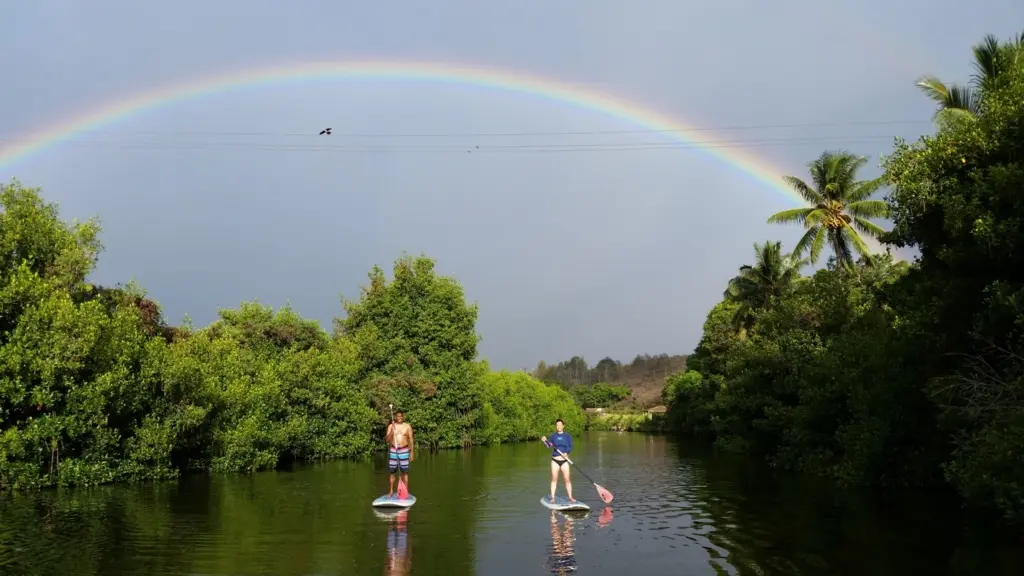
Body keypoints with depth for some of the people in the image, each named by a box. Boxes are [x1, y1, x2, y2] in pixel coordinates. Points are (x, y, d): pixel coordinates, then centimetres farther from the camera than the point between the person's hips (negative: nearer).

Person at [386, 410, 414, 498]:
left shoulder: (408, 426, 2)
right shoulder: (391, 426, 3)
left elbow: (411, 440, 4)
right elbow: (387, 439, -3)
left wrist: (411, 453, 0)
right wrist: (392, 430, -17)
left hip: (404, 451, -1)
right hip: (393, 451, 1)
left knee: (405, 472, 1)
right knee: (392, 472, 4)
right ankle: (391, 491, 12)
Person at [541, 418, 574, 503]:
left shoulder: (567, 435, 1)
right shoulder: (553, 436, 5)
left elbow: (571, 447, -2)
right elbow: (549, 446, -1)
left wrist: (566, 452, -20)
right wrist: (545, 441, -19)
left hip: (564, 460, -1)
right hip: (555, 460, 1)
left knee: (567, 479, -1)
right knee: (554, 479, 3)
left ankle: (570, 497, 8)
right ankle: (552, 498, 8)